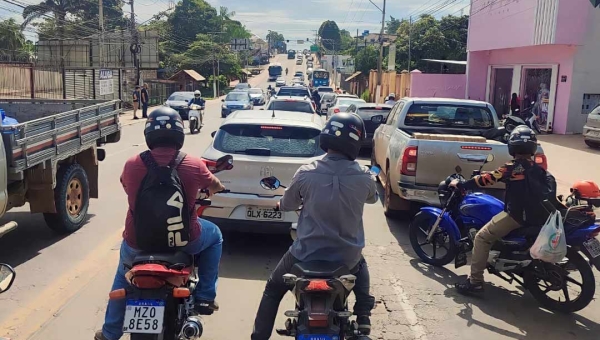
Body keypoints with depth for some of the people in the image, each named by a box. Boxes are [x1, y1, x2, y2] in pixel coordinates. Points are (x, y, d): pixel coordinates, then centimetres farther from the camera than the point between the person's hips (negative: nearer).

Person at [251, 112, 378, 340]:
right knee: (360, 265, 39)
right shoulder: (363, 178, -10)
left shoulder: (306, 173, -14)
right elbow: (373, 198, 14)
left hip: (306, 255, -2)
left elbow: (286, 205, 4)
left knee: (273, 290, 24)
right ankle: (363, 317, 30)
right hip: (347, 257, 2)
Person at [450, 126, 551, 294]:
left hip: (517, 215, -8)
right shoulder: (539, 169, 11)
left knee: (482, 238, -1)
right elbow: (547, 191, 20)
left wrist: (460, 185, -2)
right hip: (539, 216, 8)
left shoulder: (512, 167, -9)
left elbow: (487, 179, -11)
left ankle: (475, 281, -5)